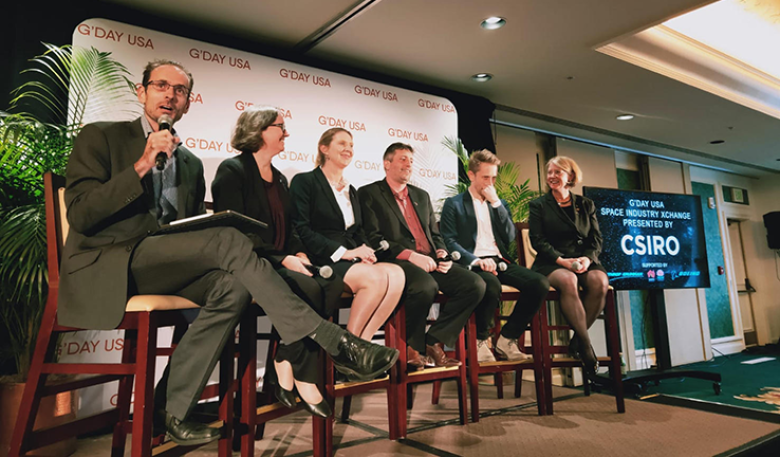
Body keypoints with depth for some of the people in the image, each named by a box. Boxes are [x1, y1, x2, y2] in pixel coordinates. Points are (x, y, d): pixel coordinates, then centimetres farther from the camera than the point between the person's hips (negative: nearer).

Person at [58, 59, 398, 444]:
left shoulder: (191, 163, 20)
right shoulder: (100, 137, 5)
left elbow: (195, 228, 19)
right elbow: (79, 216, -7)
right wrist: (142, 166, -16)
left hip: (164, 267, 6)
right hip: (106, 265, -6)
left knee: (232, 286, -27)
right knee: (229, 240, -28)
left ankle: (173, 409, -17)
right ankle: (333, 343, -31)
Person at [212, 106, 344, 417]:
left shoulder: (279, 179, 21)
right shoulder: (232, 170, -2)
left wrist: (299, 254, -1)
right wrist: (283, 259, -20)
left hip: (281, 262, 7)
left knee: (332, 284, -21)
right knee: (308, 289, -30)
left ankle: (286, 365, -13)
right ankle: (302, 377, -14)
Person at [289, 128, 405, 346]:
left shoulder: (351, 190, 24)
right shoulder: (305, 181, 3)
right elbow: (301, 230, -9)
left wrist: (364, 252, -4)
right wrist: (343, 252, -16)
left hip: (352, 262, 6)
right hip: (322, 263, -6)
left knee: (396, 274, -23)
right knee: (376, 277, -31)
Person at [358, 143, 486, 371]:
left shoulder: (422, 196, 27)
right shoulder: (370, 193, 7)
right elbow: (373, 238, -6)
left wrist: (442, 254, 3)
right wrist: (410, 255, -18)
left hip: (430, 262, 7)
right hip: (397, 262, -6)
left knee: (475, 284, -16)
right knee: (426, 285, -37)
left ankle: (434, 342, -6)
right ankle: (412, 348, -11)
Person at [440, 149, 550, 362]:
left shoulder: (500, 204, 23)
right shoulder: (454, 204, 8)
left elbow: (510, 237, 9)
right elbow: (449, 241, -4)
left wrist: (496, 203, 1)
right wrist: (476, 260, -20)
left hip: (500, 262, 5)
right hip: (472, 263, -5)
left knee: (540, 283, -20)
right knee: (492, 285, -38)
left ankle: (507, 339, -5)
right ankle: (480, 340, -11)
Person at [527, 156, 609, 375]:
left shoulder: (586, 205, 18)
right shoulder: (538, 205, 11)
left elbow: (596, 239, 11)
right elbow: (537, 240, -1)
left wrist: (587, 258, -11)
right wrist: (561, 260, -16)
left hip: (584, 261, 3)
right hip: (552, 263, -3)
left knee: (600, 281, -31)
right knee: (568, 281, -37)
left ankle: (577, 341, -16)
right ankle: (586, 347, -30)